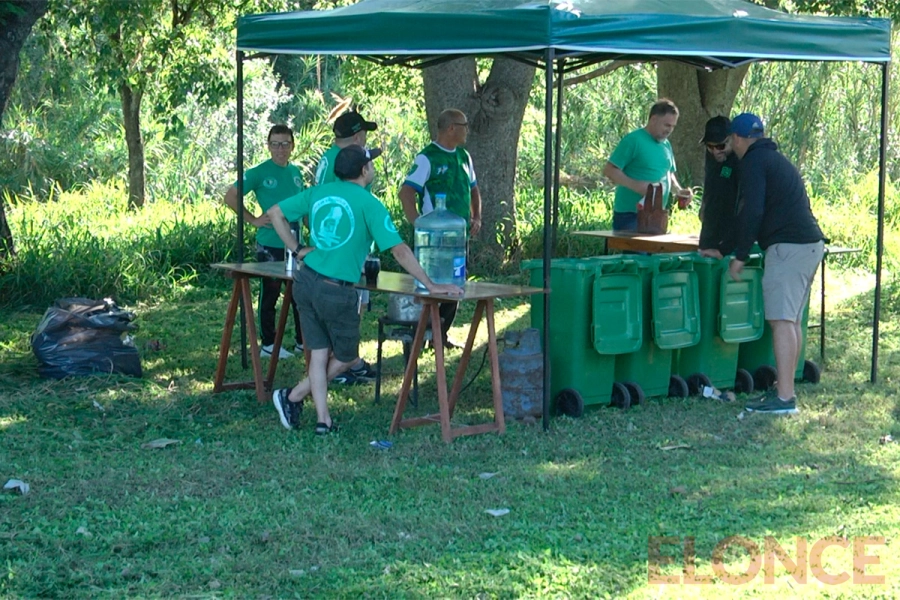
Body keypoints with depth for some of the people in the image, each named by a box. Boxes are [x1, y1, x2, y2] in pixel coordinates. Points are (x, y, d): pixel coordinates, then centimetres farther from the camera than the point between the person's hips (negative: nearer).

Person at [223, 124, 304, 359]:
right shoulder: (260, 173, -9)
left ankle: (303, 341, 22)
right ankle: (268, 344, 13)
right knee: (270, 294, 3)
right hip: (270, 245, -6)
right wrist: (253, 219, -11)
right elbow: (230, 197, -9)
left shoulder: (296, 172, 10)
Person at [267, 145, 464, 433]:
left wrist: (297, 250, 13)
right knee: (345, 357, 15)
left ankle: (323, 420, 11)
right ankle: (294, 396, 15)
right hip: (337, 291, -6)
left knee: (319, 353, 12)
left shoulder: (317, 193, 7)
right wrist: (430, 286, -11)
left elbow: (274, 213, 12)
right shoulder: (369, 204, -10)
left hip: (306, 281, 6)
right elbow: (399, 250, -14)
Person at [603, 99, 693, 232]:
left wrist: (679, 190, 6)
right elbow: (609, 170, -13)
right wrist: (635, 185, -25)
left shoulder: (666, 145, 14)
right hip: (629, 215, -8)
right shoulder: (633, 140, -9)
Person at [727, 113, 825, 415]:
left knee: (782, 321, -11)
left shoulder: (753, 162, -6)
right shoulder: (779, 159, 24)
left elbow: (752, 212, -15)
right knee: (792, 321, 13)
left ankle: (784, 398, -14)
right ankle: (785, 388, 18)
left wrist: (740, 256, -9)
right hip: (811, 243, 10)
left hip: (788, 247, -10)